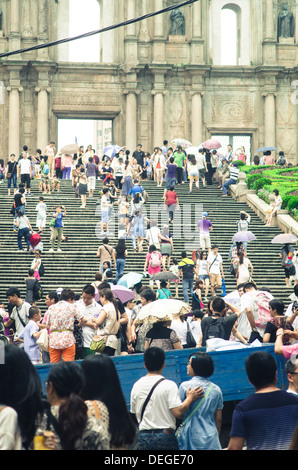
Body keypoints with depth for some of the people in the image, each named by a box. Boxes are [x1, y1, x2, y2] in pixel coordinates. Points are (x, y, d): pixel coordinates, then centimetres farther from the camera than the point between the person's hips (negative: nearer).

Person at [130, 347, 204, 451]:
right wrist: (190, 398, -1)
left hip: (143, 436, 4)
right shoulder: (169, 385, -8)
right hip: (165, 435, -4)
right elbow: (178, 413, -14)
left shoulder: (136, 386, 7)